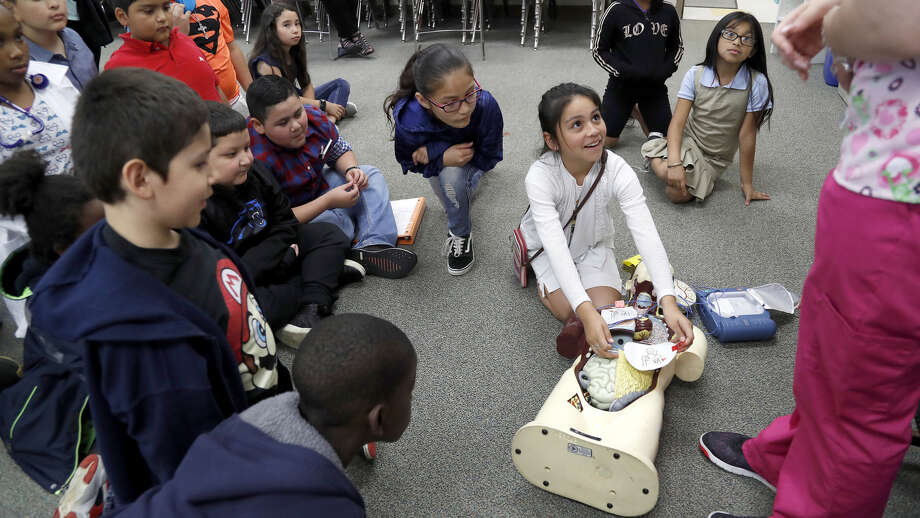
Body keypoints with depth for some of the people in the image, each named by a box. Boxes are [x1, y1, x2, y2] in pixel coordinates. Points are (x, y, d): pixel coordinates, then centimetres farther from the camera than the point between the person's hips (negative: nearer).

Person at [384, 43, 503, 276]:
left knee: (452, 175, -31)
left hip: (472, 154, -2)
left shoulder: (485, 105, -43)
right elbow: (409, 162, -17)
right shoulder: (408, 122, -40)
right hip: (435, 153, 3)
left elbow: (490, 156, -26)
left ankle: (461, 234, -5)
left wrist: (432, 152, -36)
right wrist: (443, 158, -40)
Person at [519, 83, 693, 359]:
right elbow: (556, 246, -43)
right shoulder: (540, 176, -35)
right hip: (546, 248, -2)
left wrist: (668, 301, -50)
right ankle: (541, 282, 14)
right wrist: (586, 311, -56)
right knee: (574, 312, -17)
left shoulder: (618, 171, -28)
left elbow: (647, 235, -36)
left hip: (593, 244, 2)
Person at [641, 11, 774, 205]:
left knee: (676, 193, -26)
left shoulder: (756, 83, -15)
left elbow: (746, 135, -11)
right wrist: (674, 162, -31)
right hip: (687, 140, 1)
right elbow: (677, 122, -15)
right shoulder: (695, 75, -9)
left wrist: (747, 184, -6)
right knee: (666, 171, -32)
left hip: (714, 159, -1)